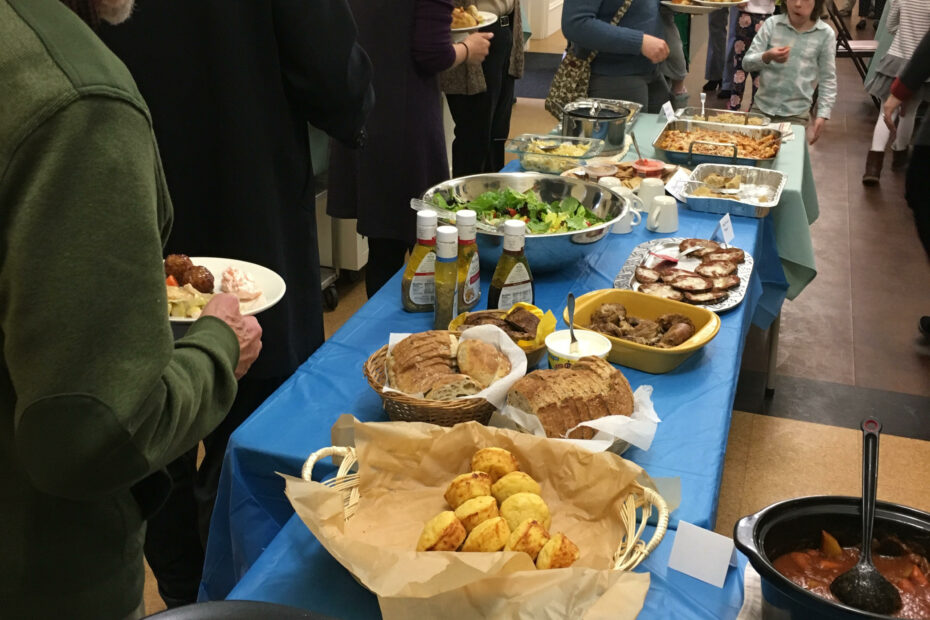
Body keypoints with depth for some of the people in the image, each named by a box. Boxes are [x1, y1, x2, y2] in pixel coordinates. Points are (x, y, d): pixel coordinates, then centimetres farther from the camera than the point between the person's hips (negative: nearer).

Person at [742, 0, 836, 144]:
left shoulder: (825, 34, -3)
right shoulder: (772, 23, -2)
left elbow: (827, 79, 2)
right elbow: (747, 63, -5)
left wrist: (822, 116, -6)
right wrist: (767, 57, -25)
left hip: (796, 112, -1)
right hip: (762, 105, 2)